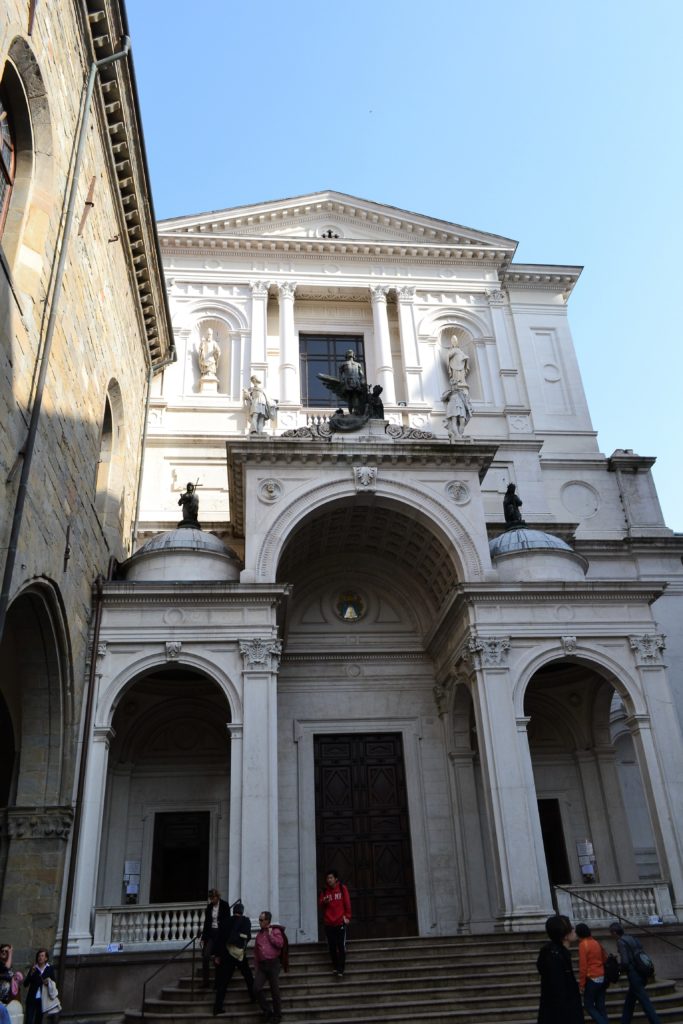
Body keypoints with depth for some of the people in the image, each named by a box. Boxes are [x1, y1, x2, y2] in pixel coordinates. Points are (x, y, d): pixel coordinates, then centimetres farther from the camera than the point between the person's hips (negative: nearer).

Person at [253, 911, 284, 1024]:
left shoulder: (275, 931, 1)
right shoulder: (259, 934, 16)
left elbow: (280, 944, -15)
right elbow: (256, 951, 19)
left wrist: (270, 934, -11)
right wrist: (256, 965, 15)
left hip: (273, 964, -5)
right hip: (262, 965, 5)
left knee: (274, 991, 0)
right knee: (256, 988, -9)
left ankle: (277, 1015, 16)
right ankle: (267, 1011, 7)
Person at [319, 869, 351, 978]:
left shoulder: (342, 888, -2)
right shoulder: (324, 891, 6)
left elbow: (347, 903, -1)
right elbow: (320, 903, 7)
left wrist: (347, 916, -5)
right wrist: (324, 902, -15)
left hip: (340, 922, -3)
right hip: (328, 923, 3)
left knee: (341, 946, -5)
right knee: (332, 946, 7)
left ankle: (341, 969, -1)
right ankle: (335, 967, 22)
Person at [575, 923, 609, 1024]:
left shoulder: (583, 944, -12)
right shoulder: (596, 942, 9)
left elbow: (583, 966, -14)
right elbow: (605, 959, 14)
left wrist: (581, 983, -8)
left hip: (592, 979, -7)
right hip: (602, 978, 7)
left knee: (588, 1006, 4)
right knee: (600, 1006, 12)